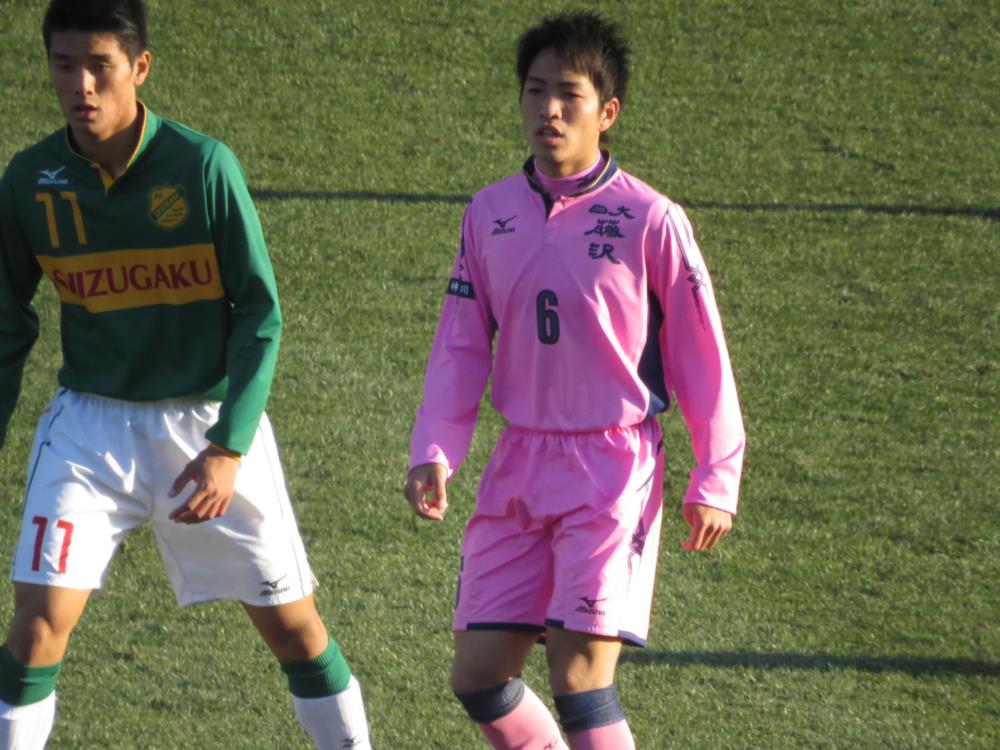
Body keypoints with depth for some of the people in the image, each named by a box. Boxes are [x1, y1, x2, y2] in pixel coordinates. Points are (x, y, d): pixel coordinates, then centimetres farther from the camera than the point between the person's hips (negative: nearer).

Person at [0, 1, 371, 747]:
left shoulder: (203, 166, -15)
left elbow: (260, 313, -11)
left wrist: (228, 448, -17)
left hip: (211, 419, -1)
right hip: (90, 426, 1)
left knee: (292, 625, 6)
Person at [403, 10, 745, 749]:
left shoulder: (649, 220, -8)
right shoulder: (490, 213, 5)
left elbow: (702, 354, -3)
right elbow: (460, 347, 9)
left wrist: (715, 479, -3)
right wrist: (434, 453, -3)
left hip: (612, 469, -5)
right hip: (519, 467, 5)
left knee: (579, 677, -13)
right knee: (478, 675, 3)